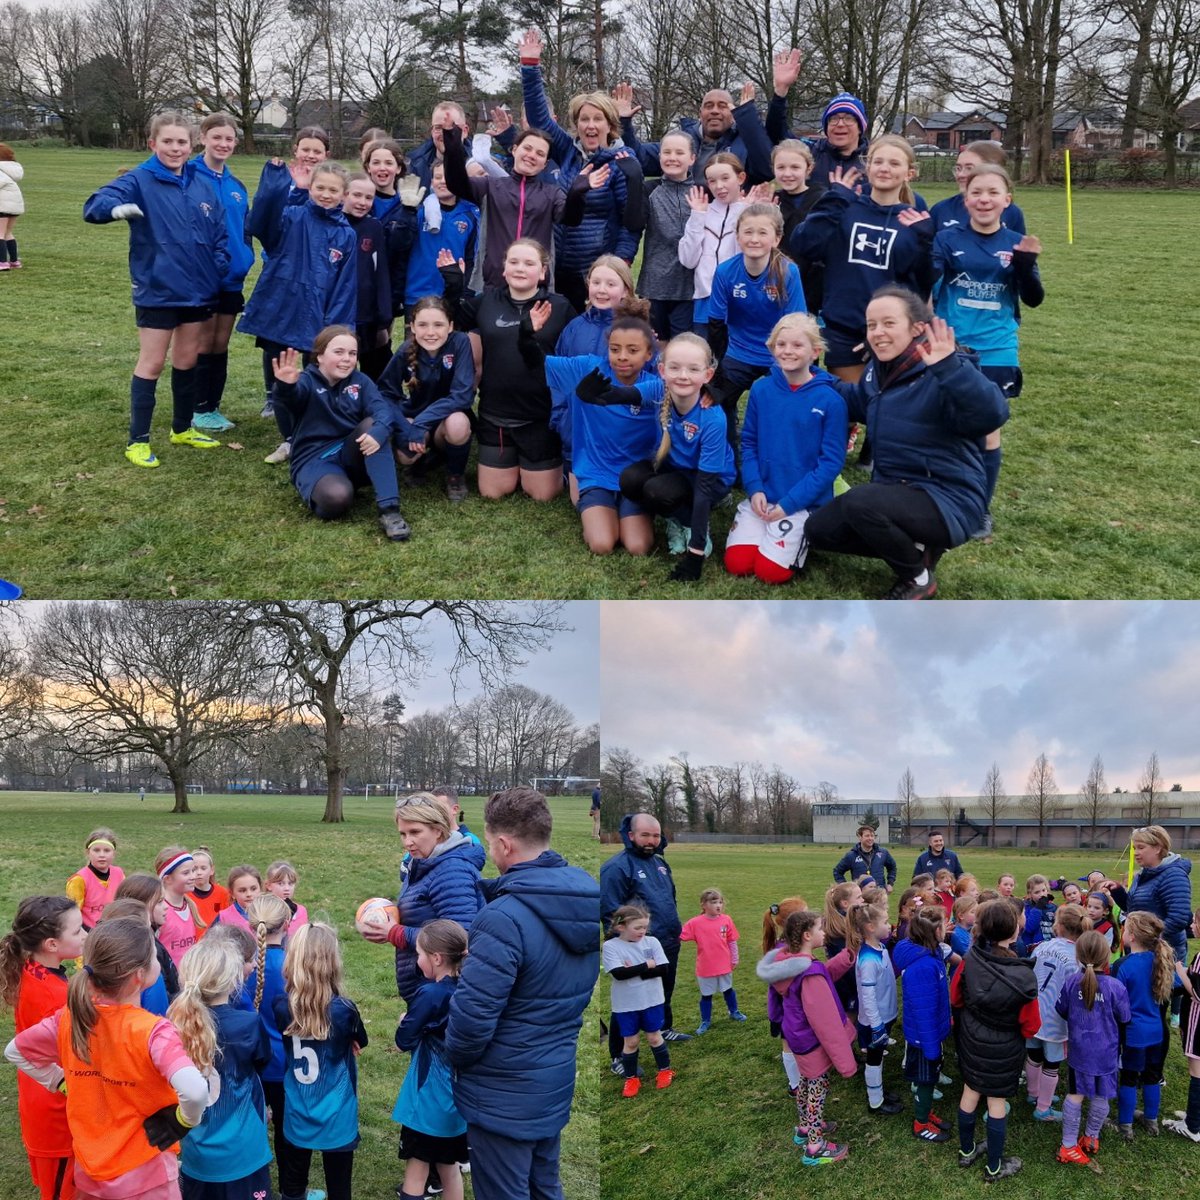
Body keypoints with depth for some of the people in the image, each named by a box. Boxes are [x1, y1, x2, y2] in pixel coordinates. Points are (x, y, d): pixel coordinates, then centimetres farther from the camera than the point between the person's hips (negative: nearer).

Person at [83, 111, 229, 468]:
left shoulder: (203, 185, 5)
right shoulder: (139, 180, -10)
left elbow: (220, 232, 13)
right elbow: (93, 206, -22)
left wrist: (219, 267, -2)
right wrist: (118, 208, -44)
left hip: (198, 290, 5)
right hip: (157, 291, -5)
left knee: (187, 360, 16)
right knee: (152, 363, 0)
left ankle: (182, 429, 31)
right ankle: (138, 440, 9)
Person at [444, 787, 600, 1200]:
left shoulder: (504, 919, -29)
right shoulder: (583, 894, -4)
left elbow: (471, 1015, -26)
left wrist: (454, 1057, -6)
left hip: (504, 1096, -7)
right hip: (556, 1081, 8)